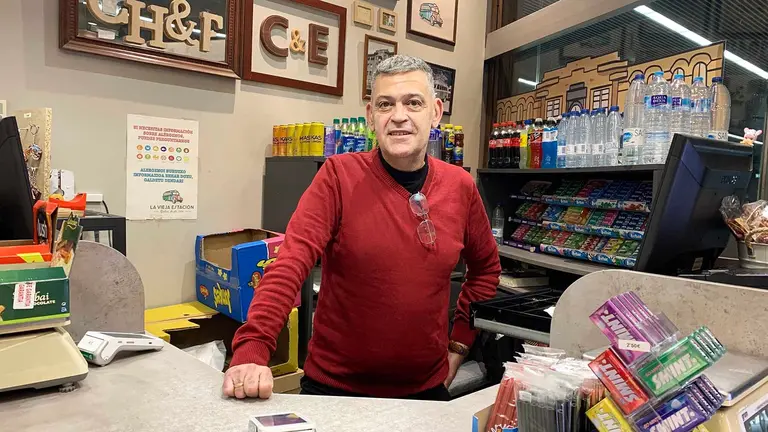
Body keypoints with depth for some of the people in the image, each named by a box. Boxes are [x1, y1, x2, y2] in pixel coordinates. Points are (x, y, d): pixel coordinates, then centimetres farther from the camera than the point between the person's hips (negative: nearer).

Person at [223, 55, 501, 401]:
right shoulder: (339, 175, -13)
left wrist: (459, 345, 6)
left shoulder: (460, 186, -4)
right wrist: (252, 350, -33)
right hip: (334, 385, -2)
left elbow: (486, 268, 10)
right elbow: (291, 263, -22)